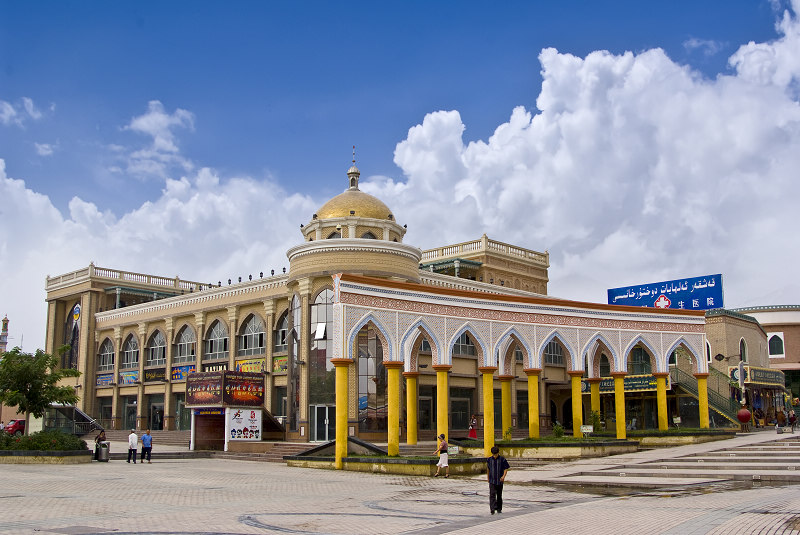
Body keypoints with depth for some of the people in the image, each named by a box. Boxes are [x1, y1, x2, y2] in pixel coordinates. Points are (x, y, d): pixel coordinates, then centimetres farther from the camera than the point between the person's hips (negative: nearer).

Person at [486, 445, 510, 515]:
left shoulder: (502, 459, -5)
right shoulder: (489, 459, 1)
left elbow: (506, 469, -2)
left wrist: (503, 476, -18)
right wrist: (488, 477, 23)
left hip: (499, 480, 0)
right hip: (492, 480, 0)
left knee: (499, 495, 10)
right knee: (492, 494, -12)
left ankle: (499, 509, 22)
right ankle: (493, 508, -19)